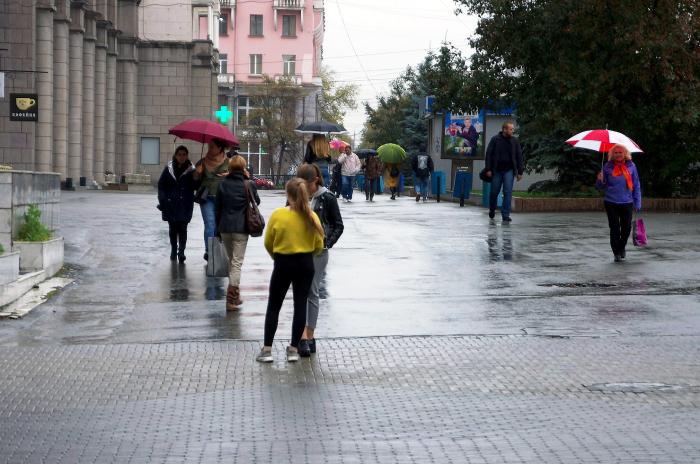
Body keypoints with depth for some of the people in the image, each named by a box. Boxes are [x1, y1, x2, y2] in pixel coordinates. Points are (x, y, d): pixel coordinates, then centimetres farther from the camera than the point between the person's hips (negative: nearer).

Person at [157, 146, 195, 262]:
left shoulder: (191, 170, -1)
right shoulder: (169, 168, 2)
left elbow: (195, 187, 4)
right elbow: (161, 185, 5)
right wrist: (162, 200, -4)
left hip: (185, 206, -2)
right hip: (170, 205, 2)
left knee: (182, 228, -7)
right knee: (172, 228, 11)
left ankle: (181, 252, -2)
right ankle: (173, 251, 23)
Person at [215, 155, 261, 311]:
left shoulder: (223, 184, 2)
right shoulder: (248, 185, -7)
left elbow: (218, 208, 6)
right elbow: (257, 202, 9)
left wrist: (218, 229, 14)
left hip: (225, 228, 3)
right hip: (241, 228, -3)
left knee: (231, 260, 18)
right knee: (237, 262, -3)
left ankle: (235, 295, 26)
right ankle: (231, 299, -11)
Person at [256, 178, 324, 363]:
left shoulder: (277, 215, -13)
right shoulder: (311, 217, -7)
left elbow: (268, 243, -4)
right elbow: (319, 246, 1)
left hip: (283, 264, -2)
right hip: (305, 264, 2)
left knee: (273, 307, 9)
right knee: (300, 306, 10)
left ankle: (267, 350, 9)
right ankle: (293, 349, 14)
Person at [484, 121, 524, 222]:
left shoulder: (515, 141, 5)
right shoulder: (495, 139, -1)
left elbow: (519, 157, 8)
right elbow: (489, 154, -1)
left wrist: (520, 172, 3)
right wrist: (488, 169, -7)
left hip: (509, 170, 1)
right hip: (496, 170, -1)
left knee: (508, 192, -8)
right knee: (494, 192, 7)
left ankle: (505, 215, -5)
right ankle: (492, 210, 32)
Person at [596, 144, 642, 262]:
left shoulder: (631, 166, 3)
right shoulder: (608, 166, 1)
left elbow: (636, 186, 7)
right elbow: (602, 186, 8)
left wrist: (637, 203, 3)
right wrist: (600, 180, -15)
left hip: (627, 203, 1)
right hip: (611, 203, -1)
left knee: (626, 228, 4)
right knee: (614, 228, 0)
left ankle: (622, 248, 31)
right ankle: (616, 253, 12)